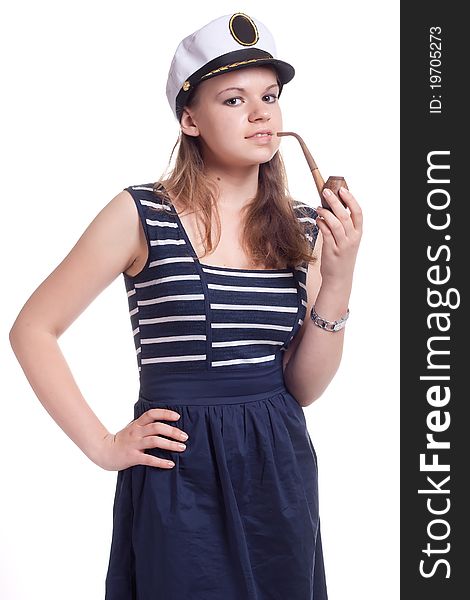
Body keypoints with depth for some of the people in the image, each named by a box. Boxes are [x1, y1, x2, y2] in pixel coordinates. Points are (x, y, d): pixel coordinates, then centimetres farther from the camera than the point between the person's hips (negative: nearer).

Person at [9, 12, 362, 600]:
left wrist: (339, 275, -10)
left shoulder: (304, 229, 3)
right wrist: (102, 446, -7)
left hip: (281, 469, 4)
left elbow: (304, 387, 1)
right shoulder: (142, 215, -9)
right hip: (179, 471, -4)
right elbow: (31, 330, -5)